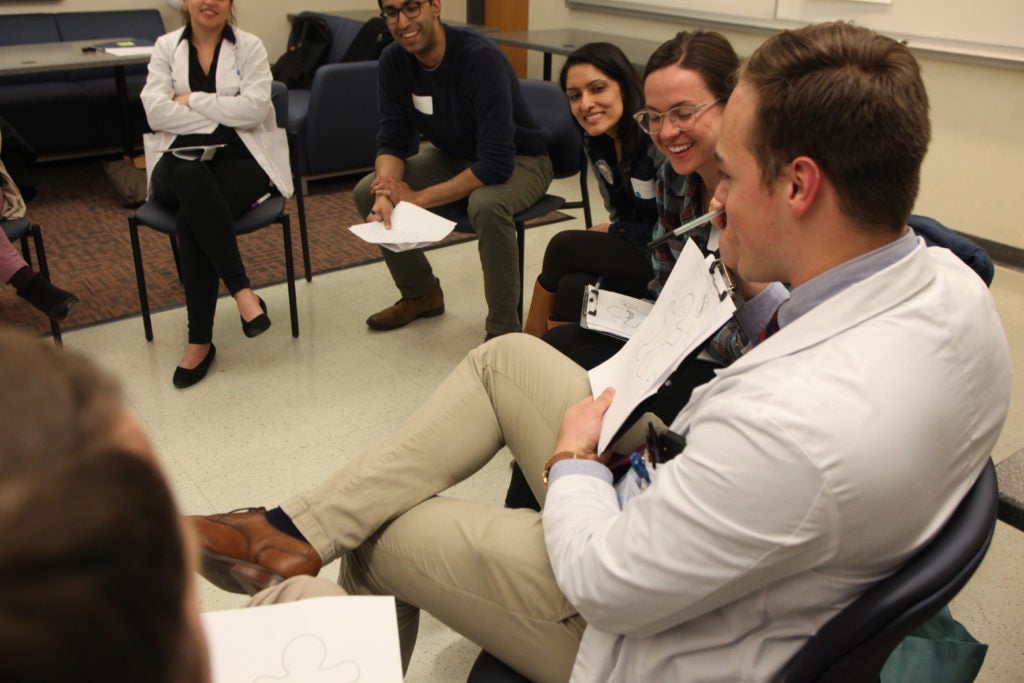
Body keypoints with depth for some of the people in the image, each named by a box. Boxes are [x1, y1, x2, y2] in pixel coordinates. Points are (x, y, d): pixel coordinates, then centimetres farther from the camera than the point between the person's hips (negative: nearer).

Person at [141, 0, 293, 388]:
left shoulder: (249, 46, 6)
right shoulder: (166, 47, 10)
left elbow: (253, 108, -9)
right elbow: (156, 112, -4)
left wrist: (191, 100, -6)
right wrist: (222, 116, -10)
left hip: (241, 157, -1)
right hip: (181, 158, 1)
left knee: (193, 217, -31)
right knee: (192, 179, -37)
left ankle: (200, 341, -24)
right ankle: (241, 291, -33)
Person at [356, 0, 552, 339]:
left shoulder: (481, 57, -30)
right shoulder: (393, 60, -10)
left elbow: (497, 164, -34)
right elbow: (393, 139, -7)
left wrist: (418, 198, -30)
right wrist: (386, 194, -28)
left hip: (519, 161, -6)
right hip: (453, 156, 7)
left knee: (486, 205, -39)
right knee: (366, 193, -6)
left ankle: (504, 330, -20)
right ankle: (421, 293, 14)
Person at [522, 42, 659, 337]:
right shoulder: (596, 142, 2)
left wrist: (611, 232, -8)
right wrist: (608, 235, -9)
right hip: (634, 252, 6)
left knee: (563, 246, -16)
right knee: (573, 287, -22)